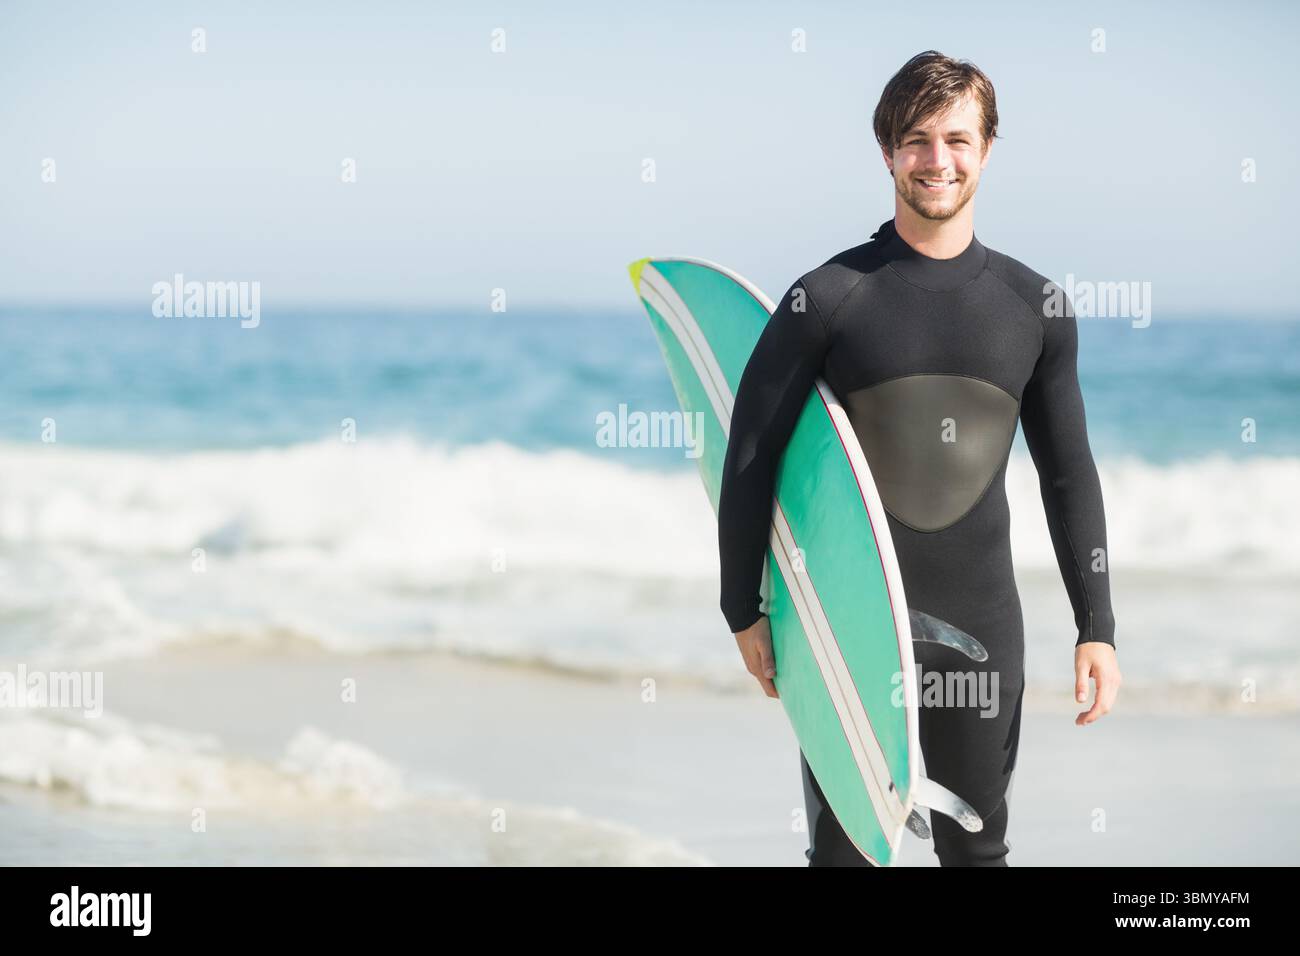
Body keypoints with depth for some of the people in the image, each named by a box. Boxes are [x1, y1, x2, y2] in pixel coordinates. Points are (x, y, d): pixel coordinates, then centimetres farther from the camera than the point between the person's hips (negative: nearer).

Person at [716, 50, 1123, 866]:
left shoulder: (1036, 306, 3)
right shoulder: (830, 297, -6)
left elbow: (1069, 473, 8)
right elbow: (751, 457, -2)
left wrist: (1098, 627, 4)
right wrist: (744, 612, -3)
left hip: (983, 624, 2)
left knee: (977, 846, 10)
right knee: (846, 844, 4)